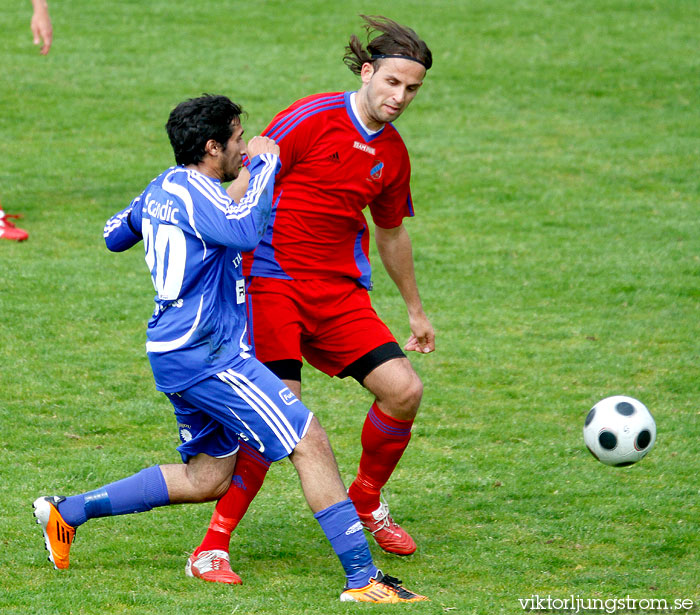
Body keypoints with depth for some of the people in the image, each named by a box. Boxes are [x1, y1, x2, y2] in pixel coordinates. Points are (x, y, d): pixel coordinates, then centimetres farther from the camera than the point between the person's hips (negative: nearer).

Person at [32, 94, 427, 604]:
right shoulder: (192, 190, -14)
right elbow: (245, 231, -32)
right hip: (208, 354, -10)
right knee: (310, 442, -12)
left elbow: (115, 235, 30)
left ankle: (68, 511, 19)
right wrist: (264, 165, -20)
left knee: (207, 478, 17)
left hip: (180, 351, 11)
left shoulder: (164, 187, 15)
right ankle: (363, 579, -15)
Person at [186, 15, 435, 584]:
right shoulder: (313, 118, -10)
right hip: (271, 277, -6)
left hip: (339, 289, 6)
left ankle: (366, 500, 21)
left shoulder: (393, 154, 10)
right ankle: (213, 546, -12)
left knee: (404, 390, -8)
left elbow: (392, 233, 26)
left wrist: (415, 310, 33)